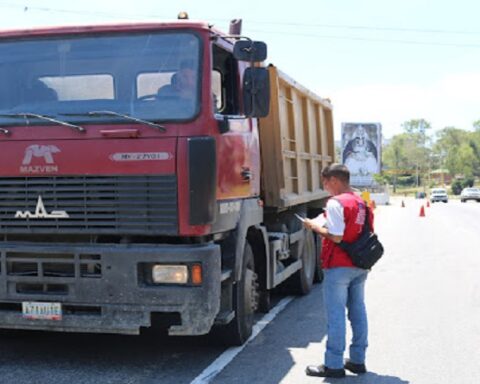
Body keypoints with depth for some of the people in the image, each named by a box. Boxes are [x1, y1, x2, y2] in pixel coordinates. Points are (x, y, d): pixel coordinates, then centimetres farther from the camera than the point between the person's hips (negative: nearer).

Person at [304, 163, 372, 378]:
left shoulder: (336, 203, -16)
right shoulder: (361, 203, 10)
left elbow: (335, 237, -23)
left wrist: (315, 226, -7)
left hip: (339, 267, -8)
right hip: (359, 266, 8)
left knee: (336, 315, -1)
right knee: (358, 311, 13)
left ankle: (334, 365, 5)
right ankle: (357, 360, 22)